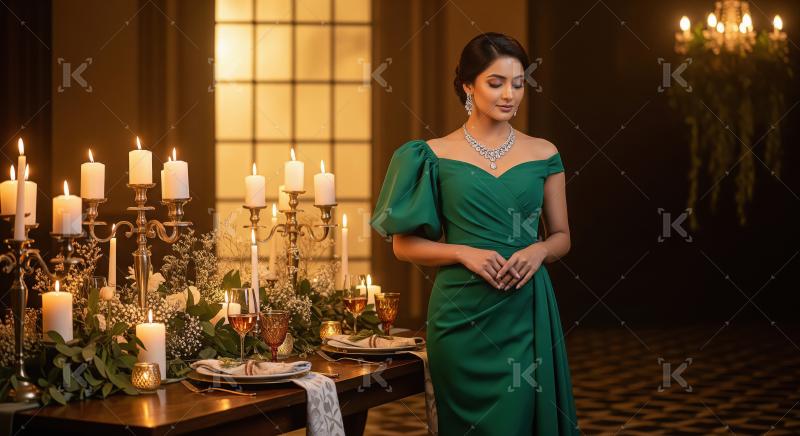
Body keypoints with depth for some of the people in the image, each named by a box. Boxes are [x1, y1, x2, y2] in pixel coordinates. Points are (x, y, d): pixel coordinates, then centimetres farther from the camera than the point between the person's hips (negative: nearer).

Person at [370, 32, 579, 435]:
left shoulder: (543, 155, 5)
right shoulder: (436, 156, -1)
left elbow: (561, 236, 13)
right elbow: (404, 244, 1)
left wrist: (538, 251, -9)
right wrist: (464, 253, -14)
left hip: (526, 311, 1)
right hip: (461, 313, -1)